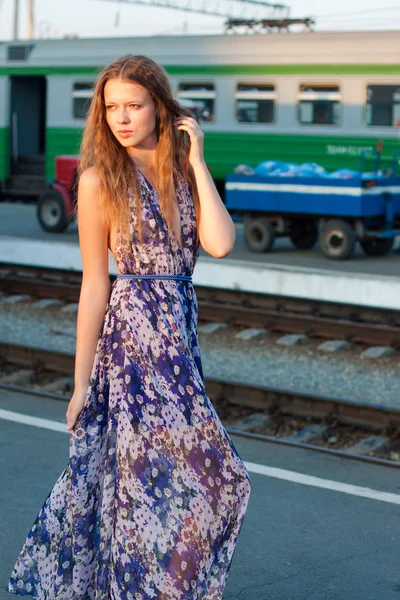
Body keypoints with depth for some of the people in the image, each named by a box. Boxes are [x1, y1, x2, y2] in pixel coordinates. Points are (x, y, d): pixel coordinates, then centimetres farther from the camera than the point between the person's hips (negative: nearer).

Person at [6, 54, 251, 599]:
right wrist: (81, 382, -5)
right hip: (134, 333, -5)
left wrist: (197, 162, -5)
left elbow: (219, 244, -9)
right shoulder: (100, 180, -5)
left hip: (181, 329, 5)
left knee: (136, 476, 13)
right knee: (208, 478, -6)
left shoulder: (183, 171, 7)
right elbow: (94, 286, -5)